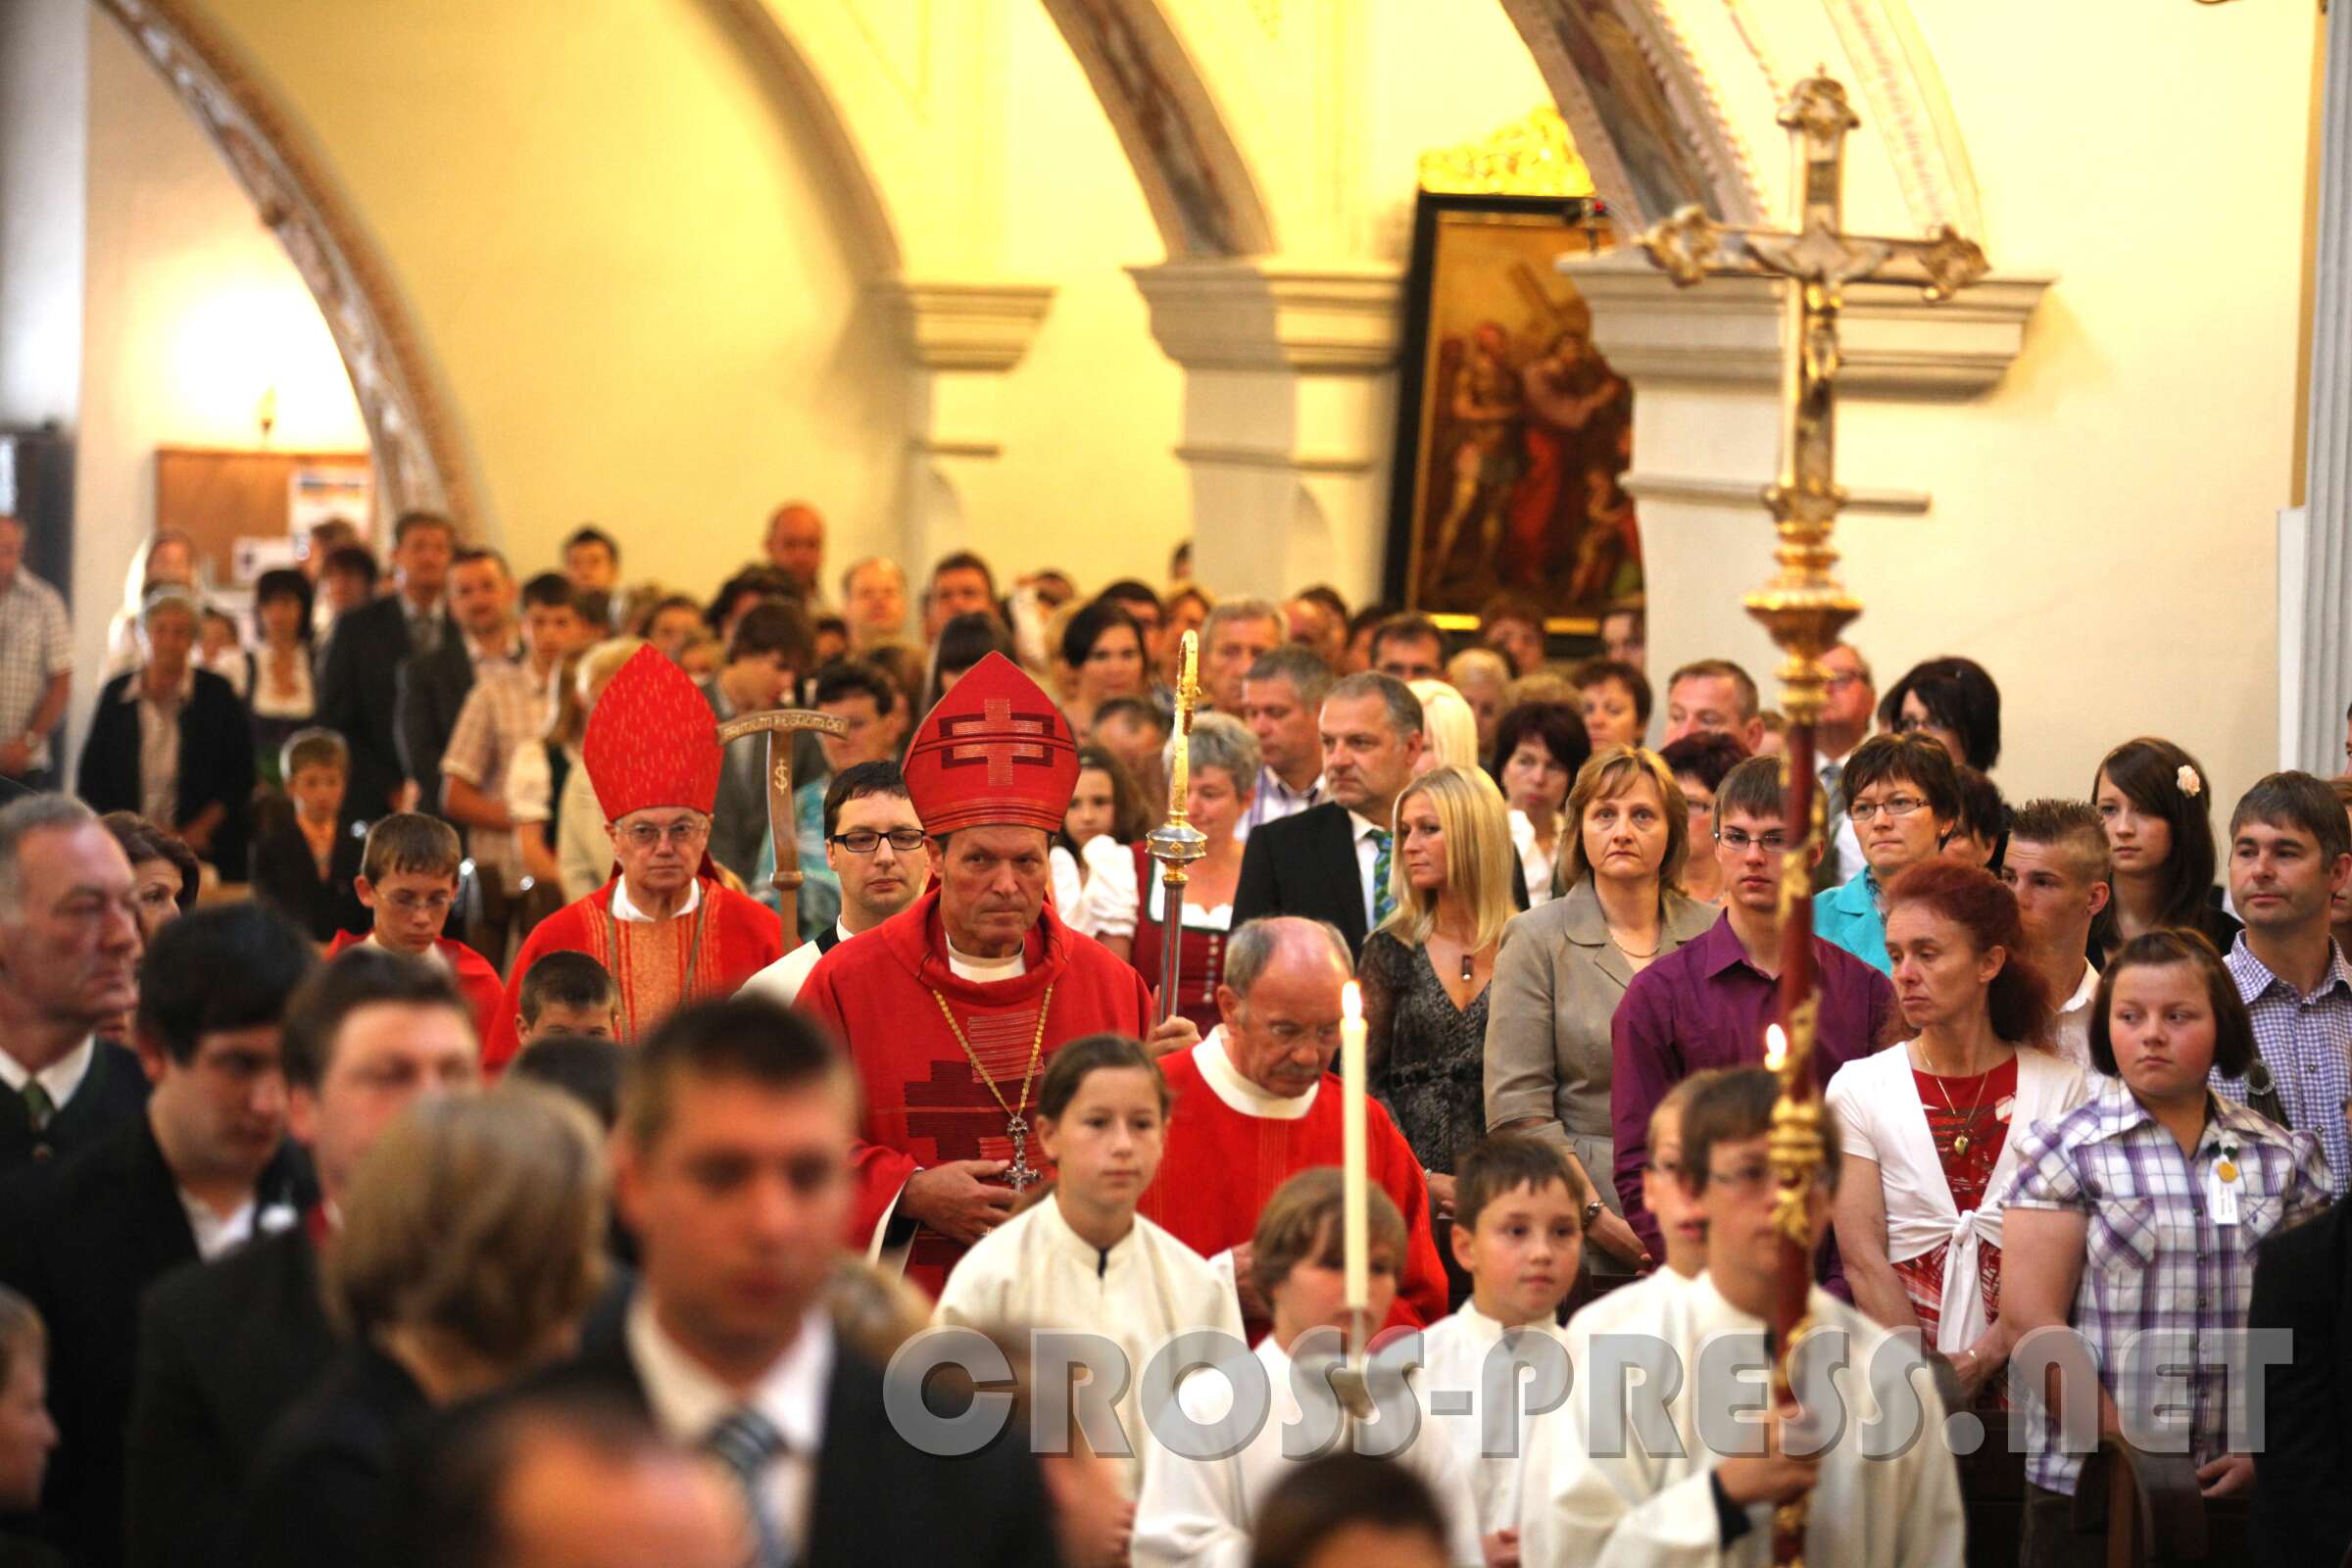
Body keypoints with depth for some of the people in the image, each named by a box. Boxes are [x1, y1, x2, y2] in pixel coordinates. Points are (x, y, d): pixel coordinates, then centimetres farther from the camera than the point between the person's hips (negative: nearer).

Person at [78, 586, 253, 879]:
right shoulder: (115, 693, 6)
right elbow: (90, 780, 10)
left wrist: (195, 833, -5)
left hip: (201, 852, -1)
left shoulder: (216, 694, 1)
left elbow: (241, 778, 2)